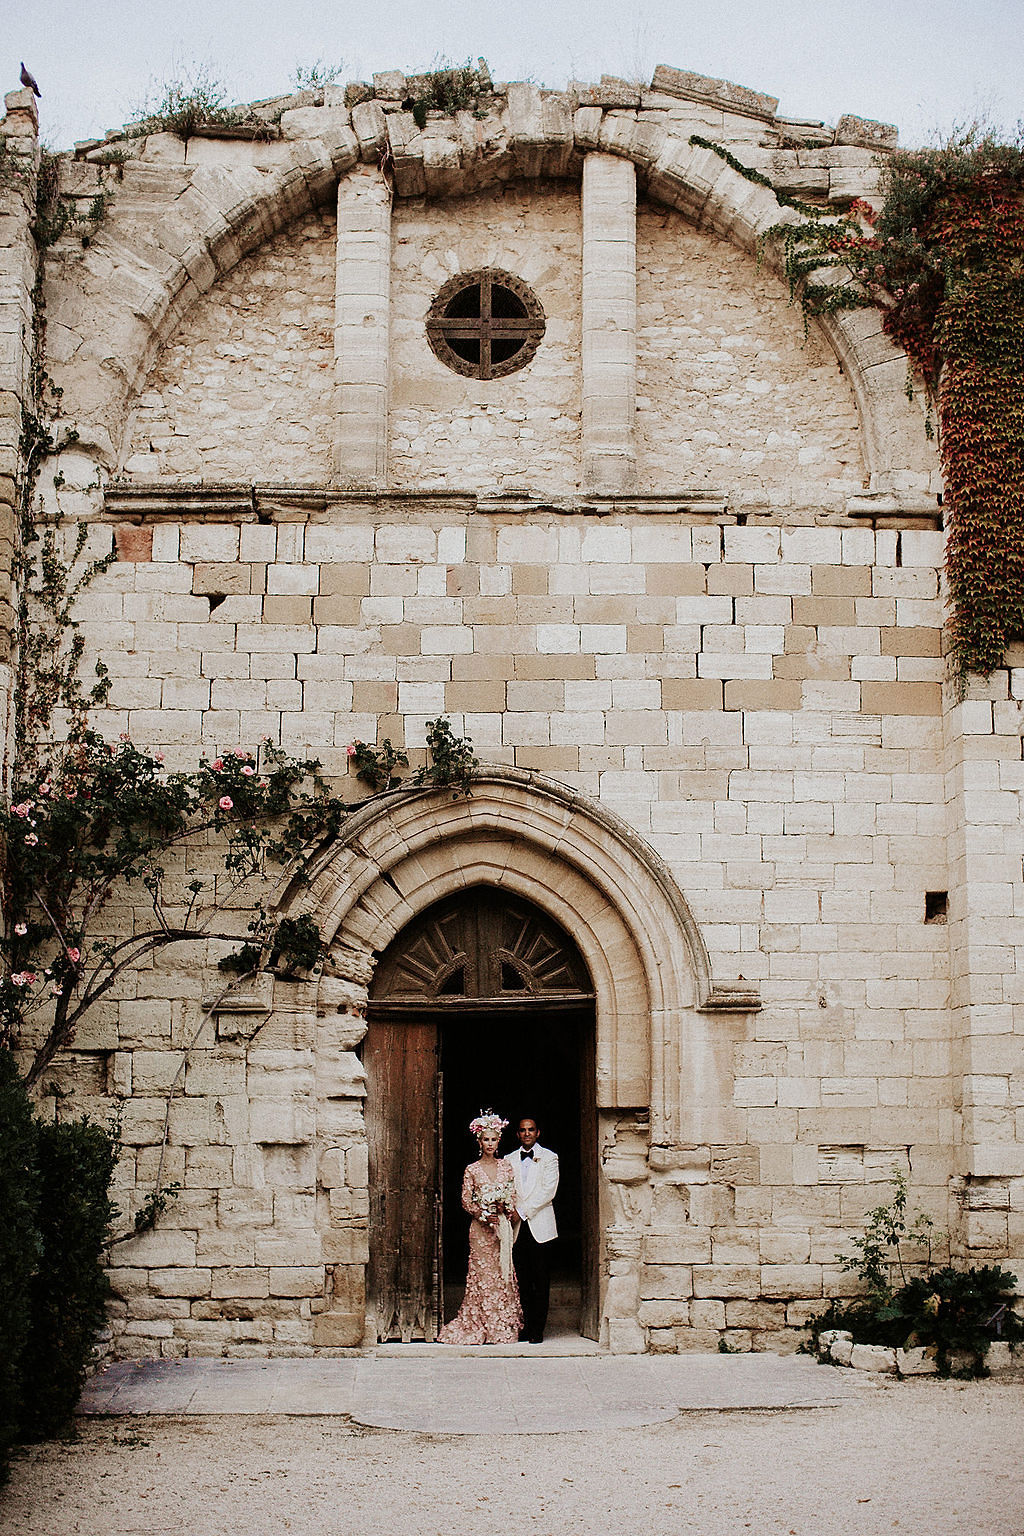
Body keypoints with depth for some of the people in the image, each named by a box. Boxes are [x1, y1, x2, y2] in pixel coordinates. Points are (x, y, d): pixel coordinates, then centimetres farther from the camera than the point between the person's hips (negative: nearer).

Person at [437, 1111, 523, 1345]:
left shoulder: (505, 1167, 10)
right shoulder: (472, 1170, 0)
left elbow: (513, 1196, 12)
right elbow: (466, 1201, -3)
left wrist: (505, 1207, -8)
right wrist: (483, 1213, -17)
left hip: (503, 1227, 3)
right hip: (481, 1228, -3)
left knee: (504, 1273, 2)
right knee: (483, 1273, -5)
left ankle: (504, 1327, 7)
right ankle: (482, 1327, 1)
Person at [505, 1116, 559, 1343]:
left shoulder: (549, 1158, 4)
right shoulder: (509, 1160, 14)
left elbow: (548, 1191, -6)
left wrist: (523, 1211, -11)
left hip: (540, 1226, -3)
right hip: (518, 1228, 3)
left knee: (541, 1281, -3)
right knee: (522, 1280, 2)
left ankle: (538, 1330, 0)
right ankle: (525, 1327, 8)